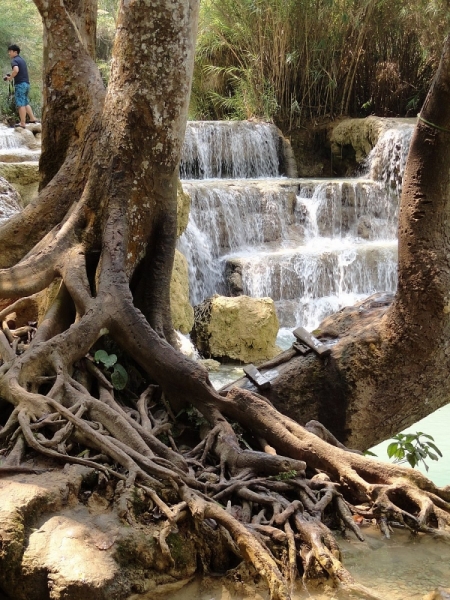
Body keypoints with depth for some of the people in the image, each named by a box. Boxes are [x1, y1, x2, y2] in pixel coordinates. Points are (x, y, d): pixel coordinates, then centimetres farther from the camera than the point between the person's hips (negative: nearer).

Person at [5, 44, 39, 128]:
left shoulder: (14, 60, -8)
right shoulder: (22, 60, 19)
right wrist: (12, 77, 19)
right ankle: (32, 118, 20)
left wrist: (10, 78, -14)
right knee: (26, 102, 19)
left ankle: (22, 123, -6)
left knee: (21, 104, -6)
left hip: (20, 84, -9)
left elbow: (16, 70, -28)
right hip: (26, 83, 9)